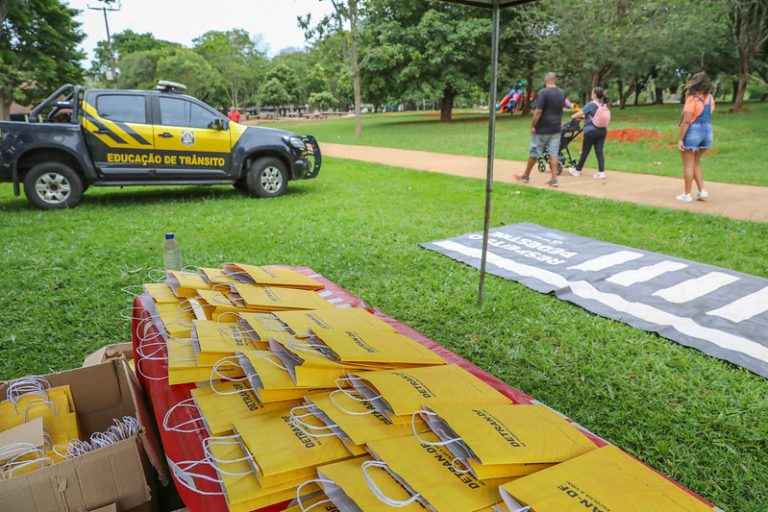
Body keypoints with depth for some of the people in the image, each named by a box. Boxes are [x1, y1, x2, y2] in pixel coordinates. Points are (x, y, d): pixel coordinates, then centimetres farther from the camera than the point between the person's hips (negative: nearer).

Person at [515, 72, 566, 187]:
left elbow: (538, 111, -19)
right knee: (553, 153, 4)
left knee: (534, 153, 6)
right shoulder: (562, 94, 10)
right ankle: (554, 179, 0)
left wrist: (533, 126, -13)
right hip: (556, 129, 6)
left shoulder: (543, 93, -14)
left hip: (542, 129, -6)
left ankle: (526, 176, 20)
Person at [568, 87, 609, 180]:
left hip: (591, 131, -6)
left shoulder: (591, 104, -12)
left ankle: (577, 170, 19)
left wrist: (572, 117, 10)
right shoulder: (604, 105, 10)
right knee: (599, 151, 5)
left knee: (585, 151, 5)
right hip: (602, 130, 6)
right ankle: (601, 172, -1)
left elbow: (580, 113, -10)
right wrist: (584, 116, 26)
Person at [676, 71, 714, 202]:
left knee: (688, 165, 3)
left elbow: (686, 121, -19)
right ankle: (702, 191, 15)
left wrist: (680, 139, -17)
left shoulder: (692, 99, -16)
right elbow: (709, 114, 11)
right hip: (707, 132, 7)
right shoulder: (710, 98, 5)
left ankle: (687, 195, 8)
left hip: (692, 132, -7)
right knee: (696, 163, 20)